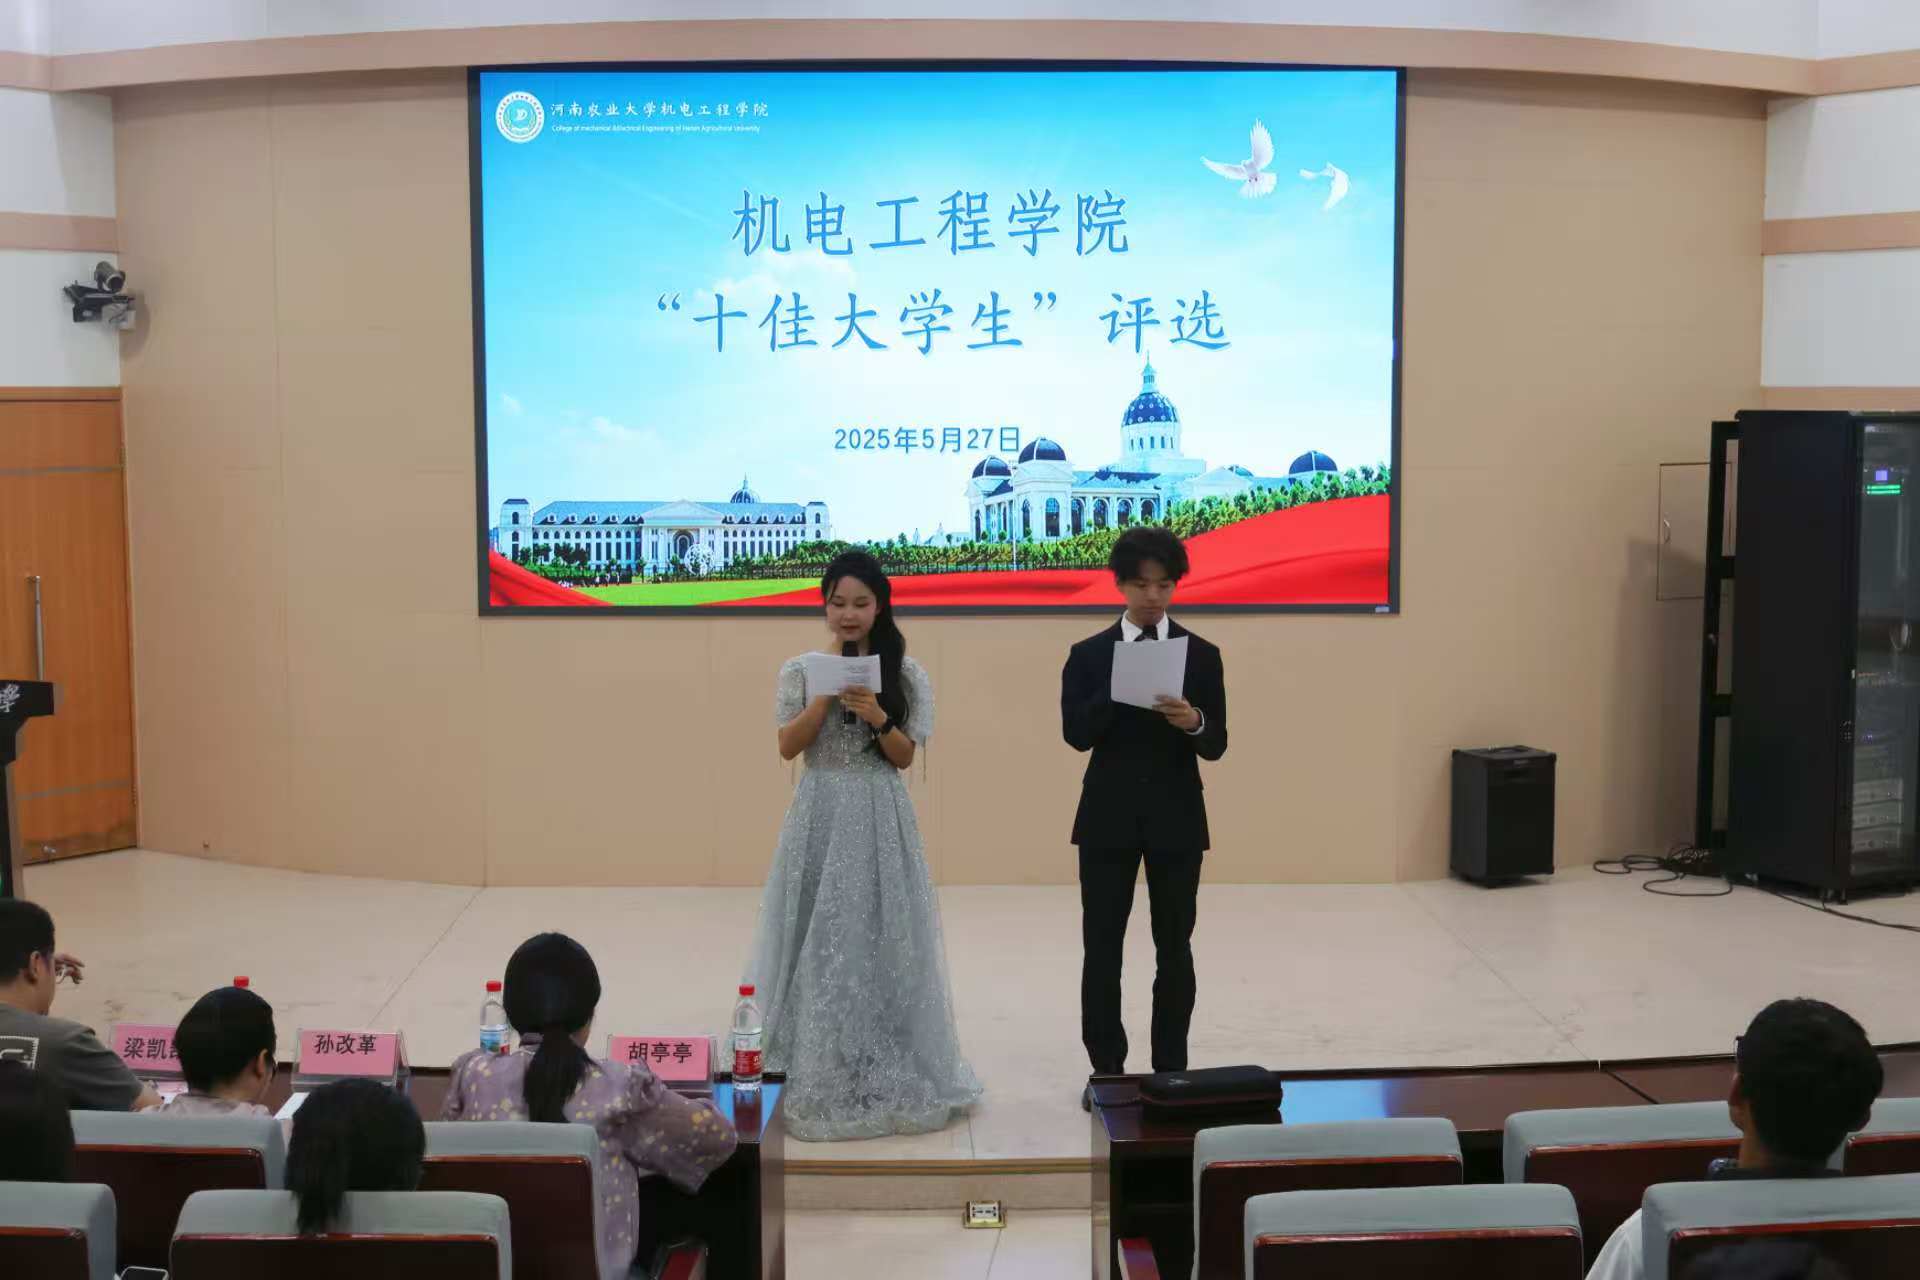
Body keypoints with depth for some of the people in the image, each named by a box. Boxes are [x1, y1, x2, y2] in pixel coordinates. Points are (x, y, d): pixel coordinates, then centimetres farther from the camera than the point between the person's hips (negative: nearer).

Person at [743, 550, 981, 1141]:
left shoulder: (906, 673, 2)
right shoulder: (802, 670, 4)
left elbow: (906, 756, -1)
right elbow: (788, 746, -5)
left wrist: (878, 717, -18)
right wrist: (830, 689, -13)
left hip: (881, 820, 0)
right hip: (820, 818, 1)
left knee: (881, 938, 1)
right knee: (819, 942, 2)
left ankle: (886, 1078, 11)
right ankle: (814, 1076, 12)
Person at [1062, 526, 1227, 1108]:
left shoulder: (1202, 655, 2)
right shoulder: (1089, 654, 1)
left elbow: (1217, 746, -3)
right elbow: (1076, 734, -9)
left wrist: (1193, 722, -24)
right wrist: (1116, 689, -22)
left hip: (1176, 818, 0)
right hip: (1108, 818, 0)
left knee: (1174, 948, 7)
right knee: (1102, 947, 4)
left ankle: (1171, 1072, 16)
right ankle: (1106, 1069, 16)